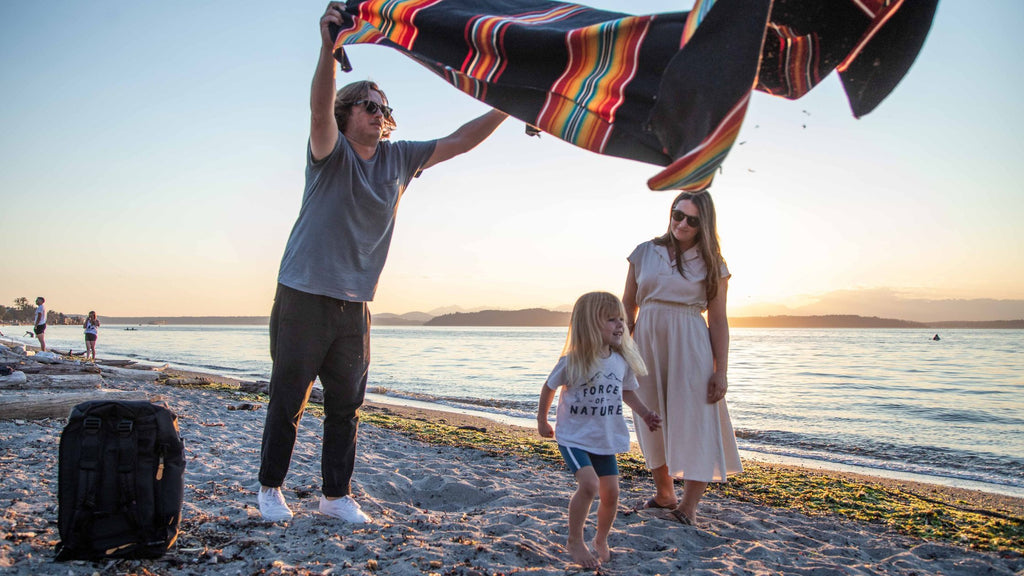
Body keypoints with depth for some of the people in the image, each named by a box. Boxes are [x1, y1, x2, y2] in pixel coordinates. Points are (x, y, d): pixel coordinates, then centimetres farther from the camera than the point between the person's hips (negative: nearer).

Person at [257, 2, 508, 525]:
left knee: (346, 405, 8)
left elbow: (458, 141, 8)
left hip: (354, 305, 5)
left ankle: (336, 495, 20)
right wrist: (328, 45, -44)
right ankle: (270, 488, 23)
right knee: (287, 400, 5)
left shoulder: (399, 159, 8)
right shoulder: (330, 152, -7)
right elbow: (319, 108, -28)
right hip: (304, 295, -4)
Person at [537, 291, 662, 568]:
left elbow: (627, 391, 14)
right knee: (589, 483, -21)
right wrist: (542, 421, 9)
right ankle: (575, 540, 1)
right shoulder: (572, 362, -18)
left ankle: (601, 539, 32)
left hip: (606, 439, 5)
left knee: (611, 492, 5)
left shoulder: (622, 361, -4)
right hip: (574, 437, -5)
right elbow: (549, 387, -1)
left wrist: (645, 413, 0)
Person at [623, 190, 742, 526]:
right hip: (647, 342, 3)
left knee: (693, 422, -4)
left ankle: (688, 507, 7)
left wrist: (721, 372, -5)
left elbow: (718, 321, 0)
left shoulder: (711, 265, 2)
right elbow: (627, 305, 10)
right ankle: (664, 495, 30)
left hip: (690, 347, -2)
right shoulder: (645, 253, 6)